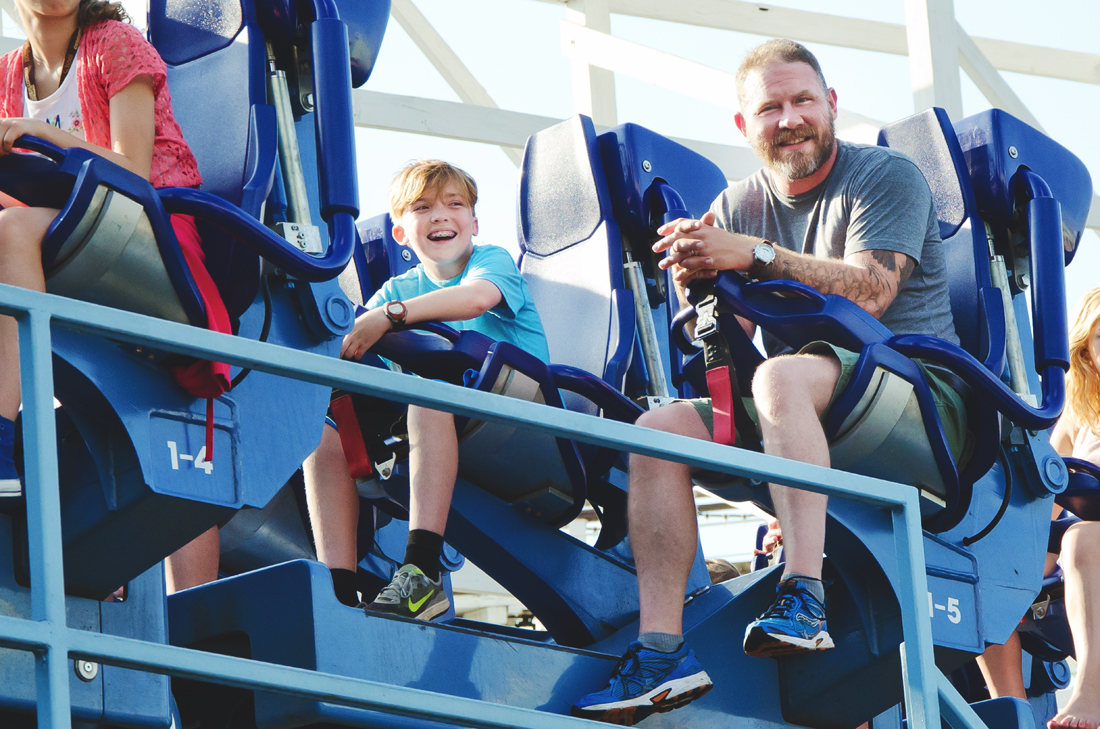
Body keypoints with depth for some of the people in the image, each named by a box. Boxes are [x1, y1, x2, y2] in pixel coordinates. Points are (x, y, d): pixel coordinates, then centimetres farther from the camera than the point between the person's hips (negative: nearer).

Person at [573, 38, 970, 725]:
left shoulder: (887, 176, -1)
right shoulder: (737, 207, 15)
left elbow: (868, 294, -17)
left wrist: (753, 256, -21)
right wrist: (699, 284, -14)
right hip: (804, 417, 6)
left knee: (781, 377, -36)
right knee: (662, 427, -17)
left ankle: (805, 594, -44)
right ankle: (662, 648, -28)